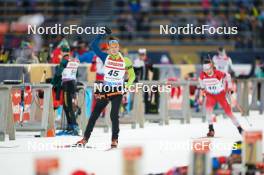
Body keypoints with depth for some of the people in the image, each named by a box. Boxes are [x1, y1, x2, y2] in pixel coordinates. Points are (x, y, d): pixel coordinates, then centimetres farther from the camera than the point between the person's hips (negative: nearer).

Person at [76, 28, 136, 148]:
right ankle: (85, 138, 8)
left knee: (114, 115, -13)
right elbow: (94, 46, -4)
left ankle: (115, 140, -2)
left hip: (117, 91, -2)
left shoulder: (125, 61, -3)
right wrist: (102, 34, -11)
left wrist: (128, 85, -11)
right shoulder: (105, 57, 1)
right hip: (105, 89, 2)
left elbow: (132, 75, 5)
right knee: (95, 114, 2)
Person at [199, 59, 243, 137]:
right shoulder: (202, 75, -15)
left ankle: (239, 128, 15)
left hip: (221, 94, -2)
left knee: (228, 111, -2)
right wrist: (203, 88, 17)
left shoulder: (218, 73, -25)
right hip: (210, 95, 2)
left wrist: (229, 85, -8)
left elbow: (227, 76, -7)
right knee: (208, 107, -25)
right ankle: (211, 129, -20)